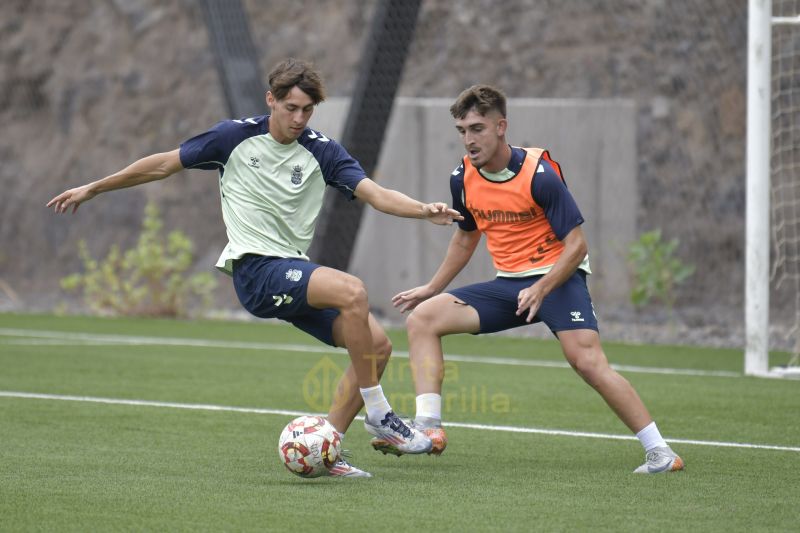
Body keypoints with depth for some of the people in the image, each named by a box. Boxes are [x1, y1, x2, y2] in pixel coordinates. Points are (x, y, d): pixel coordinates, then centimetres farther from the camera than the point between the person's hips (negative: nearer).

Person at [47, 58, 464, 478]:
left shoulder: (321, 151, 6)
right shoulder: (235, 137, 0)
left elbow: (375, 193, -6)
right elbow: (164, 164, 10)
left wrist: (424, 211, -26)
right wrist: (91, 189, 14)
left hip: (296, 276, 5)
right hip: (255, 268, -5)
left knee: (377, 344, -10)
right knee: (352, 291, -29)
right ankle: (377, 414, -20)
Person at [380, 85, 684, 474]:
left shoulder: (539, 174, -17)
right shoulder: (463, 179, 1)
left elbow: (576, 245, -16)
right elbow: (466, 238, 22)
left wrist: (541, 289, -28)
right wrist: (432, 288, 21)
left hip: (557, 277, -7)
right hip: (508, 283, 7)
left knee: (588, 361, -26)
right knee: (422, 318, -8)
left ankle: (659, 452, -18)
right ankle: (427, 428, -14)